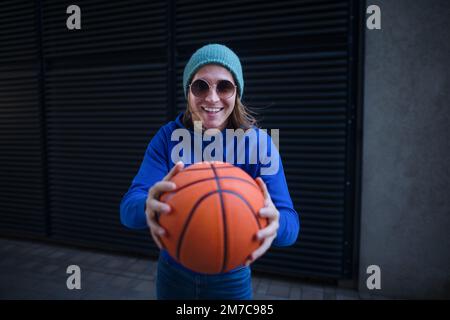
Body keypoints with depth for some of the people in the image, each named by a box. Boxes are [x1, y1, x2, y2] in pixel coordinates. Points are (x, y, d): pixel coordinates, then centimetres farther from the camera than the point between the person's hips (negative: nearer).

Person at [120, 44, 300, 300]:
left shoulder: (257, 143, -17)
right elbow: (129, 206, -21)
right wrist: (148, 207, -44)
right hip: (173, 271, 2)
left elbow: (290, 222, -23)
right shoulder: (167, 137, -12)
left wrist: (275, 224, -47)